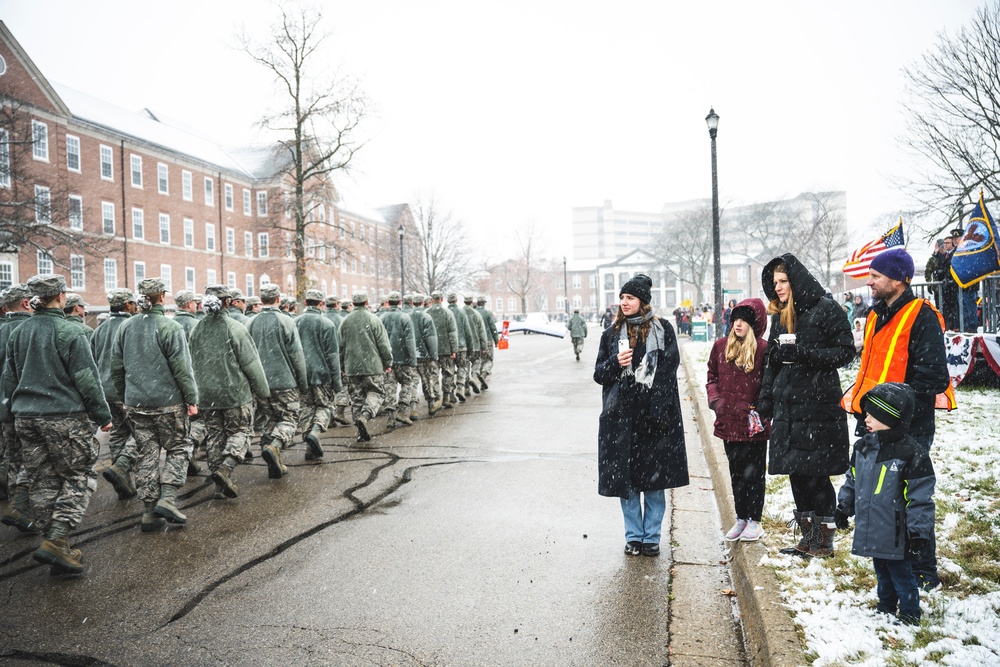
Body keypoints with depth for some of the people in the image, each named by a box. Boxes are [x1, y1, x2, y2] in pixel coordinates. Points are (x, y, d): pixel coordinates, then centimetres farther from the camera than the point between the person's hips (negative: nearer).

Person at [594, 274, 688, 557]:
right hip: (621, 416, 2)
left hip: (654, 416, -2)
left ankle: (651, 537, 18)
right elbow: (599, 373, 10)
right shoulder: (612, 333, 9)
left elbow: (669, 368, -2)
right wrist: (615, 363, -11)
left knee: (654, 478, 5)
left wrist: (656, 404, -11)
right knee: (625, 478, 6)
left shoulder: (662, 329, 2)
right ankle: (633, 536, 20)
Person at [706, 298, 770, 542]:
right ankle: (741, 519, 28)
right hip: (728, 421, 5)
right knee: (736, 472, 15)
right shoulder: (721, 346, 4)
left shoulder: (763, 349, -11)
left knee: (753, 472, 7)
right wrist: (714, 399, 0)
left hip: (754, 424, -5)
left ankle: (754, 521, 21)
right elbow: (712, 376, 14)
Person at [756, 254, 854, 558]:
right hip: (787, 405, 7)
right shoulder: (780, 315, 15)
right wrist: (765, 402, 15)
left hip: (818, 405, -7)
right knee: (796, 471, 10)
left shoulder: (826, 310, -7)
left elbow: (845, 352, -10)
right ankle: (808, 537, 21)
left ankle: (824, 540, 11)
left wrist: (801, 353, -19)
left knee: (815, 473, -3)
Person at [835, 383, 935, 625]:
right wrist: (844, 508, 18)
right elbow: (852, 480, 15)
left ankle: (910, 614, 25)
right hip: (870, 530, 6)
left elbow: (921, 497, -16)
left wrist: (918, 532, -16)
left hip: (895, 534, -6)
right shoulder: (863, 447, 2)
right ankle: (886, 608, 37)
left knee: (900, 573, 8)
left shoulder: (911, 454, -19)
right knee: (881, 571, 21)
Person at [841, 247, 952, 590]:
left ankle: (924, 573, 13)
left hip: (908, 429, -8)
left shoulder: (922, 317, -12)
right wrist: (857, 403, 13)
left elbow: (931, 375, -18)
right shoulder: (876, 316, 14)